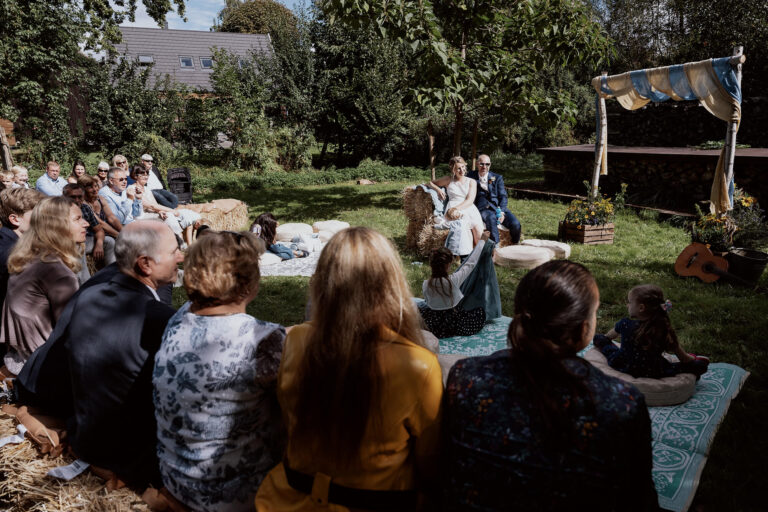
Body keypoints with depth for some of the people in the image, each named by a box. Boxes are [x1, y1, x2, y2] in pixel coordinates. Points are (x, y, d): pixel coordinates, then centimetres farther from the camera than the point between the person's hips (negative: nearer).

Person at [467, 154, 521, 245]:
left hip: (499, 207, 3)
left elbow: (503, 197, 5)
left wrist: (501, 212, -12)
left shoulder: (497, 178, 13)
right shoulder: (471, 176, 9)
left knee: (516, 224, -21)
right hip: (482, 209, -2)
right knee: (491, 218, -38)